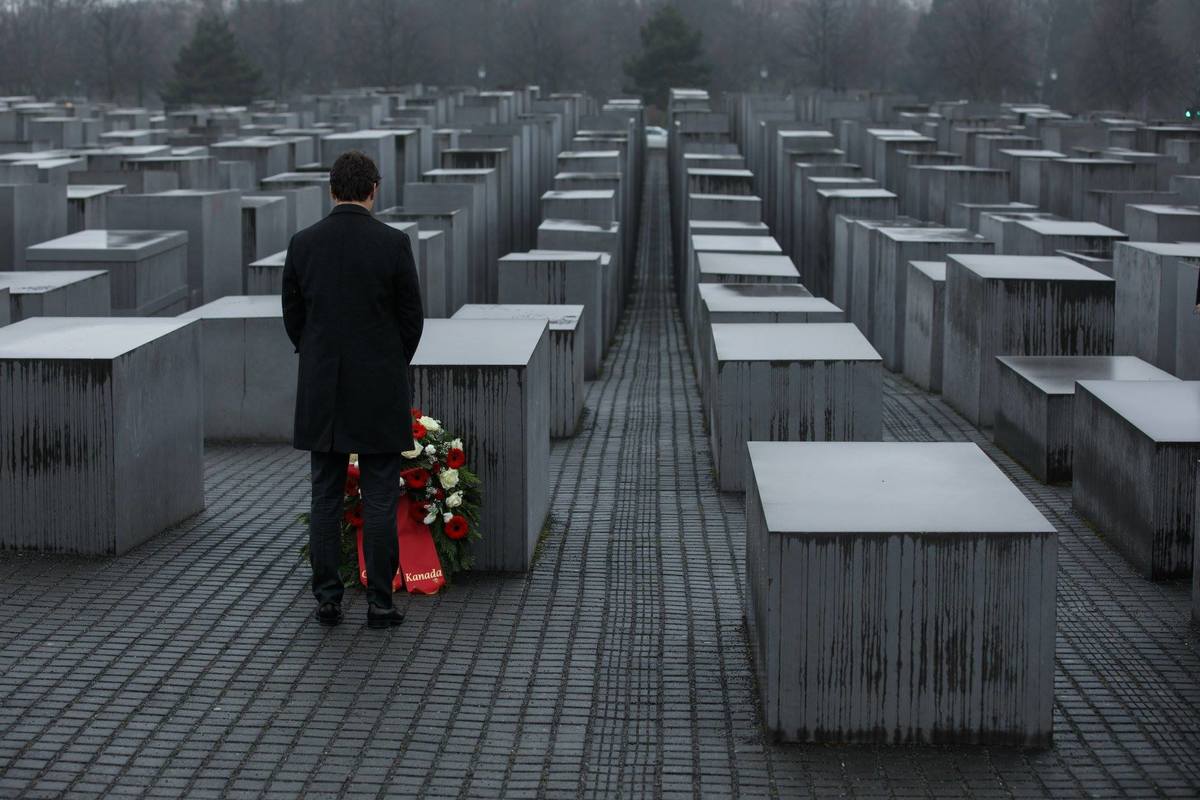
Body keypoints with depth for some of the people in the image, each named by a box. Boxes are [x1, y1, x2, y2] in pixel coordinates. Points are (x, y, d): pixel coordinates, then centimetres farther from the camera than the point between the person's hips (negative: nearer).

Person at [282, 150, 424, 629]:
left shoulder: (303, 244, -2)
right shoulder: (392, 243, -9)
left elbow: (292, 317, 6)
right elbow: (412, 317, -2)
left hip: (322, 392, 2)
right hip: (380, 391, -2)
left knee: (326, 498, 9)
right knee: (380, 500, 3)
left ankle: (327, 599, 10)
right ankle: (379, 603, 4)